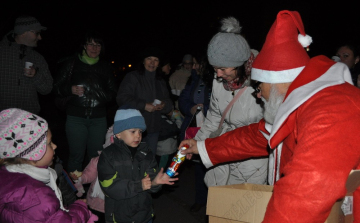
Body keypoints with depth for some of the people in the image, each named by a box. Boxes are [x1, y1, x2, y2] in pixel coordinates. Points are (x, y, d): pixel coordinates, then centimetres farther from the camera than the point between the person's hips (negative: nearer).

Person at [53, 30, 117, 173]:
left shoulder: (106, 67, 13)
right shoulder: (72, 63, 5)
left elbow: (113, 92, 16)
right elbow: (57, 87, 5)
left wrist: (104, 96, -5)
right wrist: (70, 89, -15)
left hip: (99, 118, 2)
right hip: (76, 117, -2)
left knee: (96, 156, 6)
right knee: (76, 156, 0)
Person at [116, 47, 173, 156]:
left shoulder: (161, 82, 18)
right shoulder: (132, 77, -2)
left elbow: (169, 105, 15)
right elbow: (122, 98, -12)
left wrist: (164, 106, -9)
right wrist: (144, 106, -19)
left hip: (153, 129, 6)